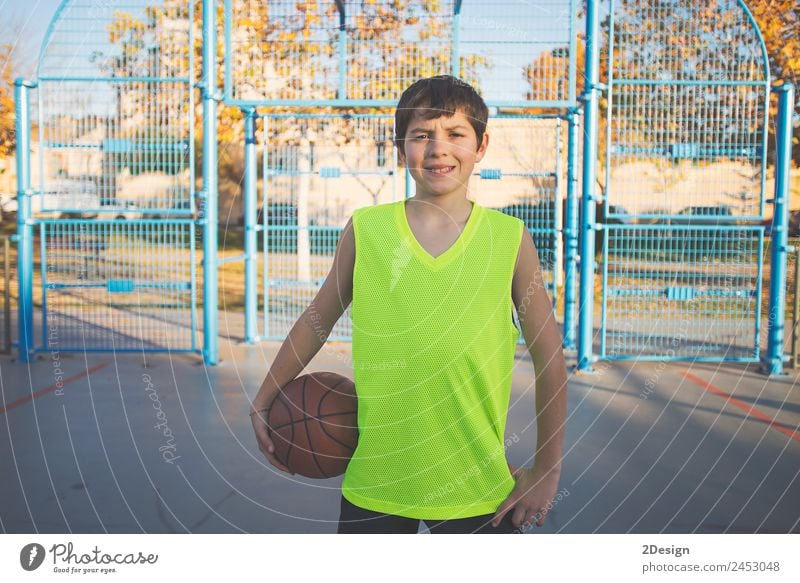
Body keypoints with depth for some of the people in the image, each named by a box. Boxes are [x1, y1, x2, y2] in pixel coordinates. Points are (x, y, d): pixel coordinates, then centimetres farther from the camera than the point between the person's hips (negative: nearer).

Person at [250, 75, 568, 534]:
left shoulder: (510, 238, -5)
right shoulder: (365, 230, -4)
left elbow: (550, 358, 1)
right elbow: (317, 321, 9)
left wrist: (546, 471, 3)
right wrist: (263, 403, 14)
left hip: (479, 487, 0)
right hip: (374, 482, 1)